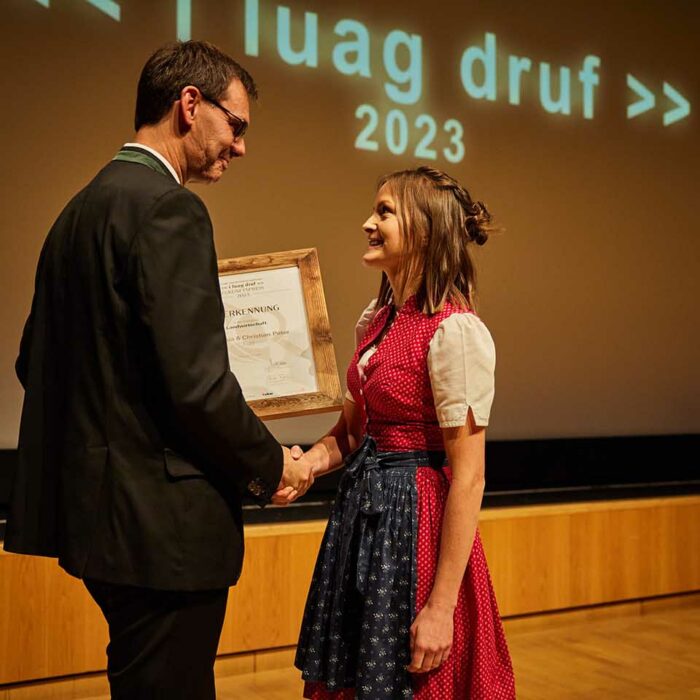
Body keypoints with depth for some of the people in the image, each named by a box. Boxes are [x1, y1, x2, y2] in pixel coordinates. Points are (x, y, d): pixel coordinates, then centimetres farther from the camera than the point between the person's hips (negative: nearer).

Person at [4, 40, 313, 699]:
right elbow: (195, 380, -23)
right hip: (158, 521, -10)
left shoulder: (83, 206, 13)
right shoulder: (166, 207, -16)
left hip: (94, 502, 10)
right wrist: (270, 467, -7)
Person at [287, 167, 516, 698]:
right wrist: (303, 464, -7)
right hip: (362, 511, 8)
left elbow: (468, 476, -19)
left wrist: (441, 606, -19)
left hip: (416, 517, -8)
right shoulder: (376, 320, 7)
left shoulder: (454, 330, -18)